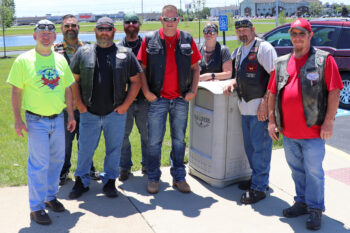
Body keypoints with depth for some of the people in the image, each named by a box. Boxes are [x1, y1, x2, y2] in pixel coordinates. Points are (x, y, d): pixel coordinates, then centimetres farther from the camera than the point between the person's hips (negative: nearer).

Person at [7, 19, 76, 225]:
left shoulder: (60, 60, 8)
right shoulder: (24, 60, -6)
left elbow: (67, 89, 13)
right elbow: (16, 91, -5)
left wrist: (71, 115, 12)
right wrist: (18, 119, -10)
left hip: (58, 119, 5)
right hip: (36, 121, -5)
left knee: (57, 160, 14)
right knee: (39, 165, -1)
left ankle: (50, 196, 33)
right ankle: (36, 207, 11)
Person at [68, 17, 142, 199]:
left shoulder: (125, 54, 4)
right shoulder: (83, 52, 5)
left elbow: (136, 81, 5)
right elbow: (74, 80, 8)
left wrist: (125, 105, -3)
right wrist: (79, 104, -1)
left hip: (115, 113, 0)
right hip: (89, 113, 0)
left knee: (114, 148, 8)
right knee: (85, 148, 6)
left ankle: (109, 181, 24)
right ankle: (81, 181, 23)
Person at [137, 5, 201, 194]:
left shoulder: (187, 40, 6)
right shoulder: (150, 40, 1)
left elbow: (195, 68, 10)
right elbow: (141, 68, 2)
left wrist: (193, 90, -1)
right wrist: (146, 91, -8)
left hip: (181, 100, 2)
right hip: (157, 99, -2)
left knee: (179, 139, 10)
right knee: (154, 141, 2)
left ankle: (179, 177, 22)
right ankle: (153, 178, 16)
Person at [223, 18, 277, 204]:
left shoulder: (263, 47, -9)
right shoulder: (240, 51, 18)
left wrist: (265, 101, -21)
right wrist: (233, 83, 8)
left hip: (260, 107, -8)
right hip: (245, 106, 9)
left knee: (260, 147, -2)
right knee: (250, 146, 15)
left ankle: (259, 188, 6)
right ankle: (257, 179, 30)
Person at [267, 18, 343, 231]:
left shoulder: (324, 60, -3)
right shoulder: (281, 63, 11)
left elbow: (334, 92, -8)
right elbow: (273, 93, 14)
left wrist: (328, 122, -13)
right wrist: (272, 120, 9)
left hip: (313, 130, -5)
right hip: (288, 130, 5)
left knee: (313, 171, 2)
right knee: (296, 169, 17)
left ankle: (315, 209, 17)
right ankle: (302, 202, 33)